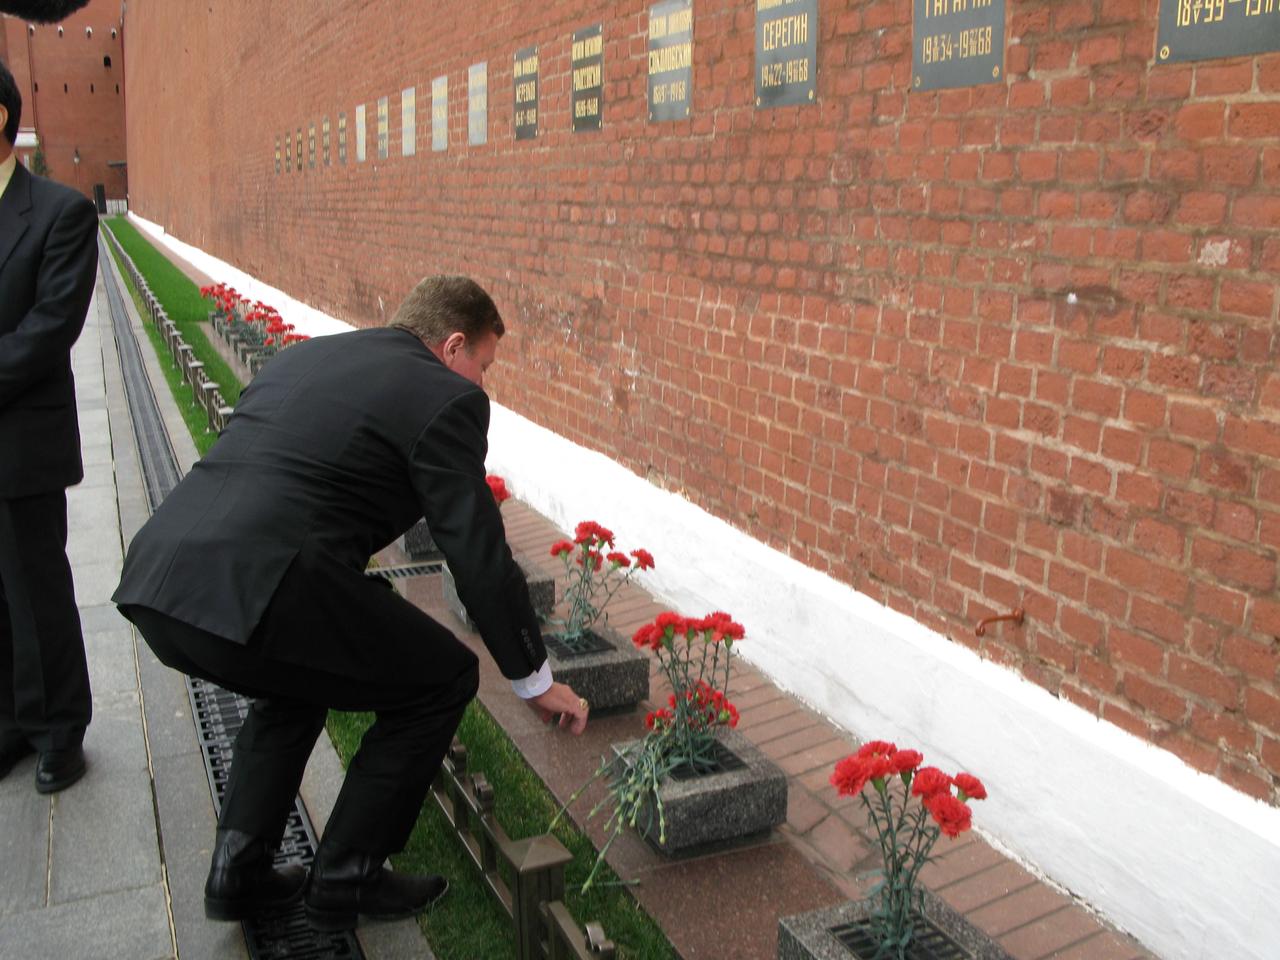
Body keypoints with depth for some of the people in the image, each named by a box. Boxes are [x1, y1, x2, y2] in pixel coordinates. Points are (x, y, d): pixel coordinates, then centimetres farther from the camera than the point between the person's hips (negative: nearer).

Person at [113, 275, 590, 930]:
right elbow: (480, 555, 2)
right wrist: (535, 680, 15)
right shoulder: (445, 398, 2)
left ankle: (237, 873, 32)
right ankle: (345, 882, 21)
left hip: (152, 580, 9)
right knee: (441, 679, 12)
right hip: (253, 591, -8)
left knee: (296, 676, 35)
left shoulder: (300, 356, 25)